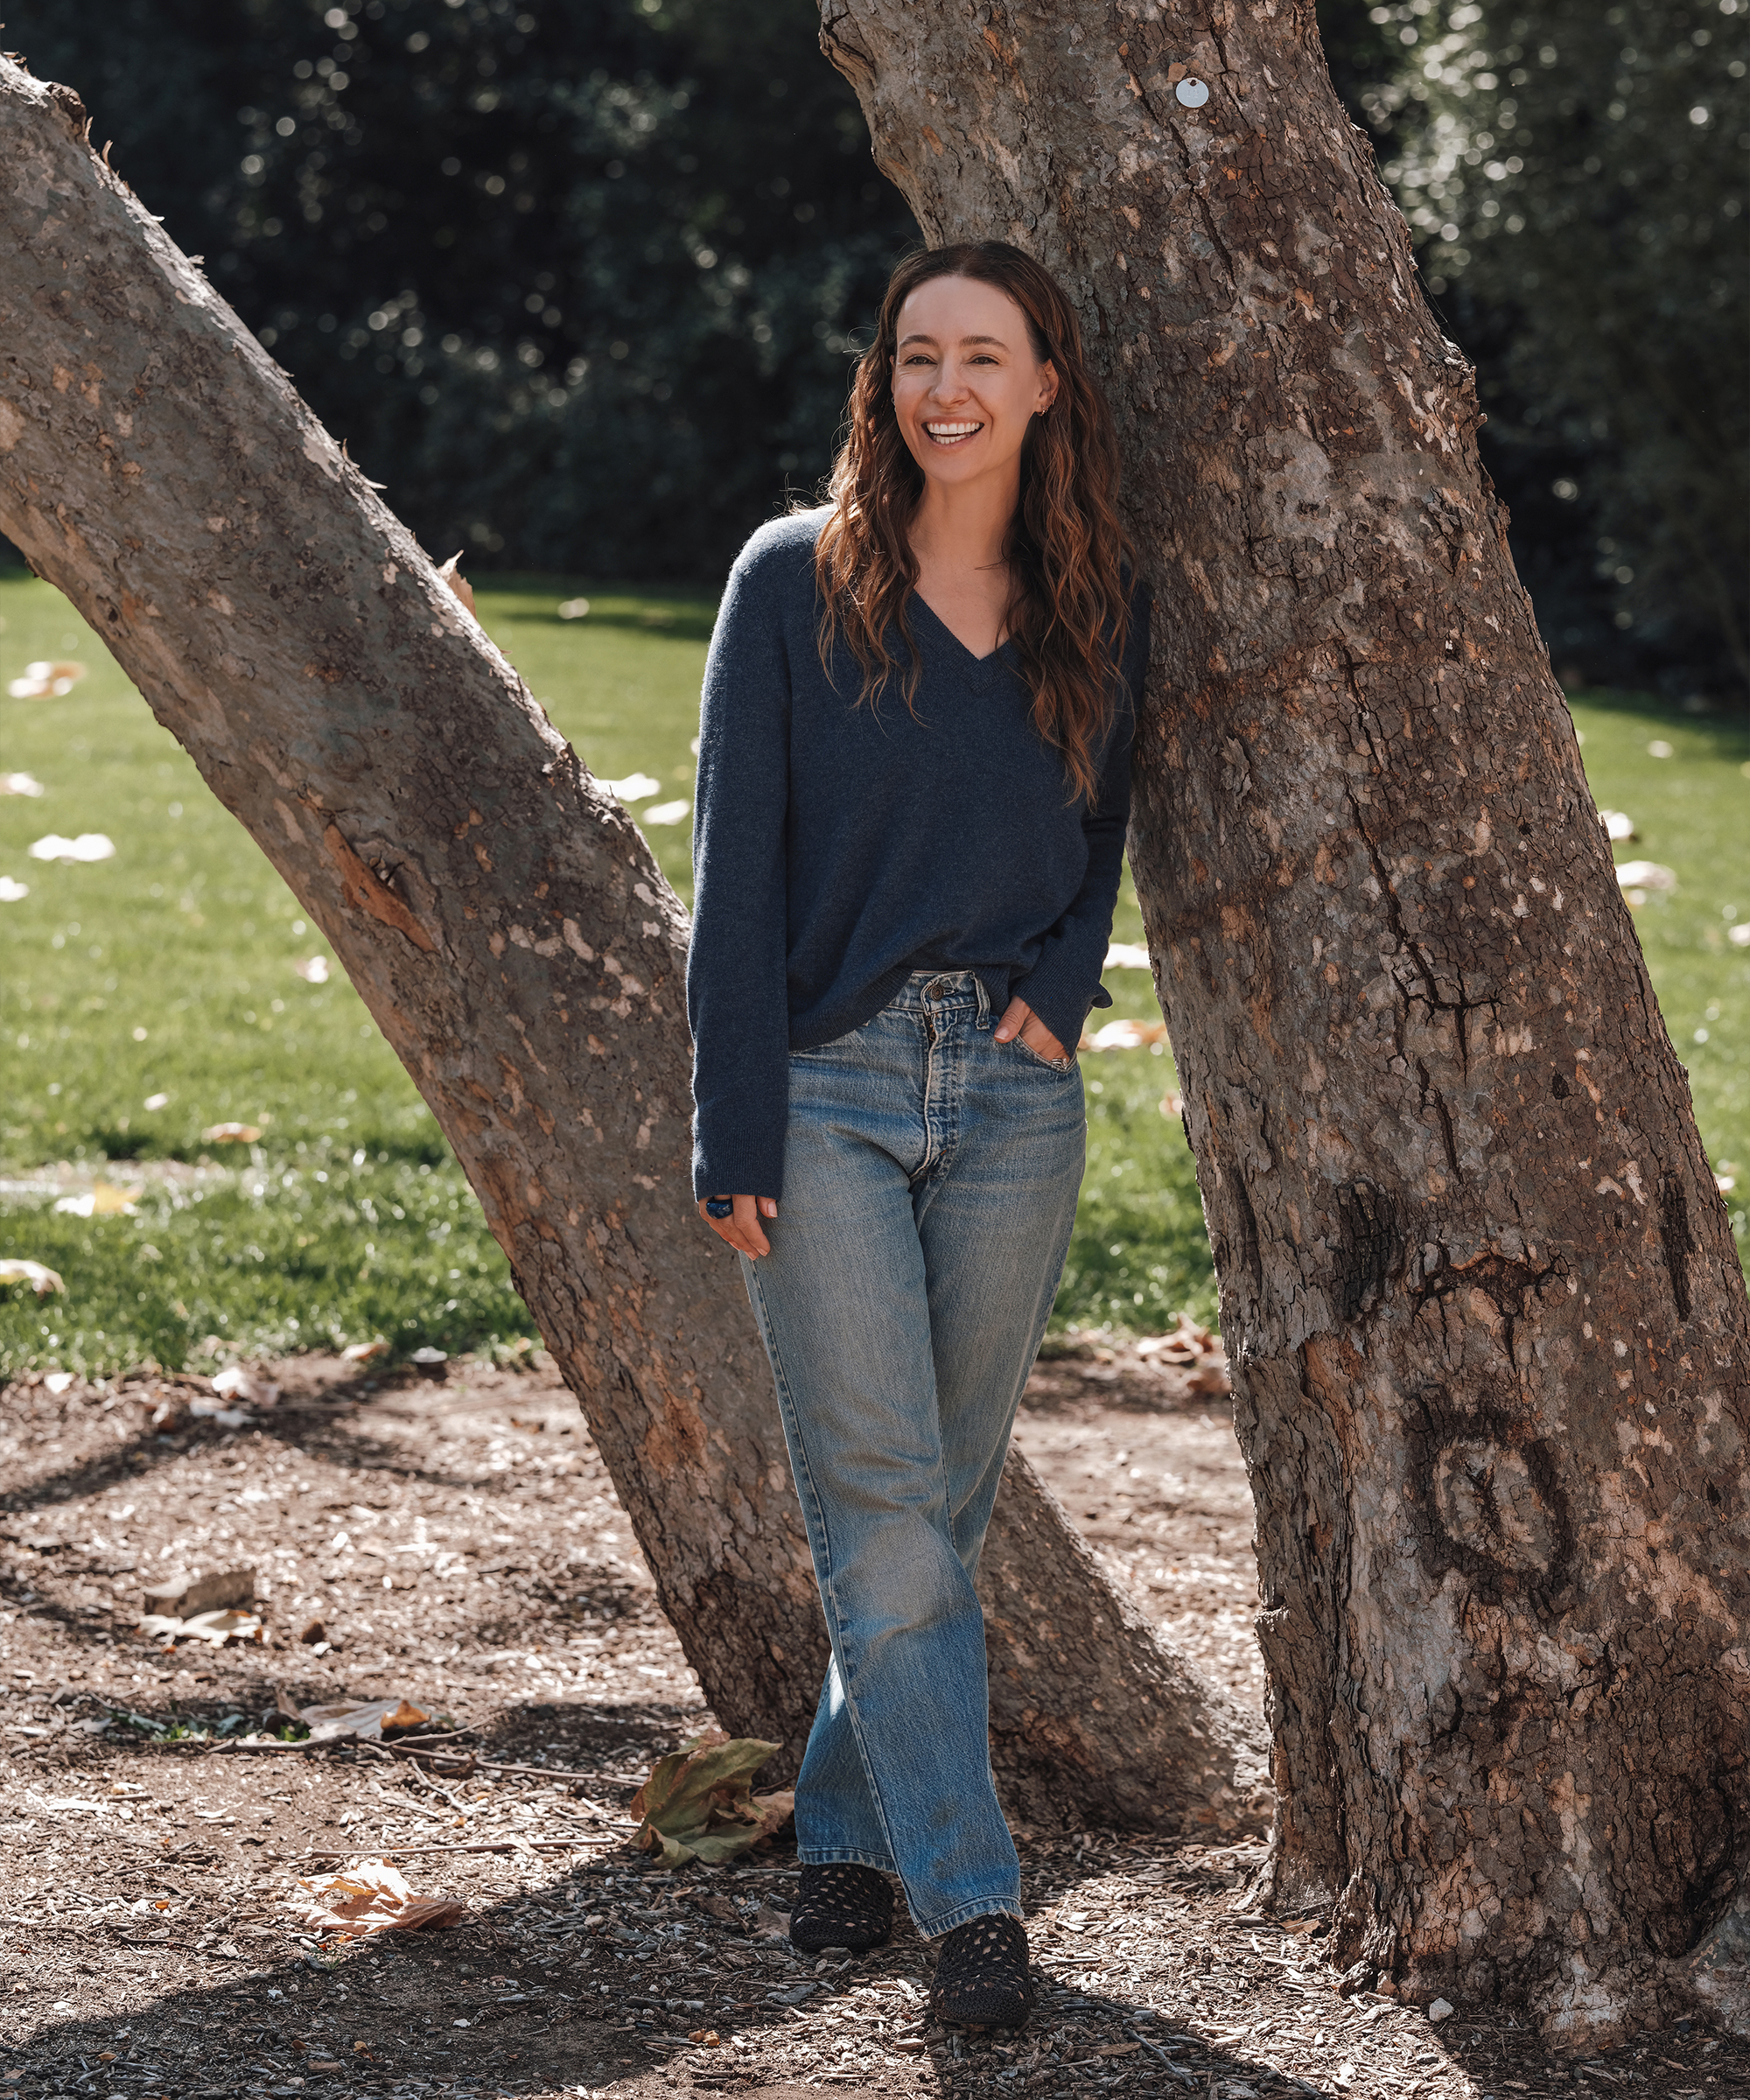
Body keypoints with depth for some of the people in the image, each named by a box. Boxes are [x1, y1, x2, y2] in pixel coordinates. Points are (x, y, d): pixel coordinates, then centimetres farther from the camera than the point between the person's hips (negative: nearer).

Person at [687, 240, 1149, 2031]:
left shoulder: (1098, 615, 8)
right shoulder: (796, 584, -2)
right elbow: (738, 867, -4)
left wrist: (1062, 986, 0)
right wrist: (734, 1134, -9)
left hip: (1013, 1094, 3)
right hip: (827, 1085, -3)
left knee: (945, 1497, 9)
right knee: (879, 1506, -7)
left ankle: (851, 1821, 26)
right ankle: (967, 1898, -5)